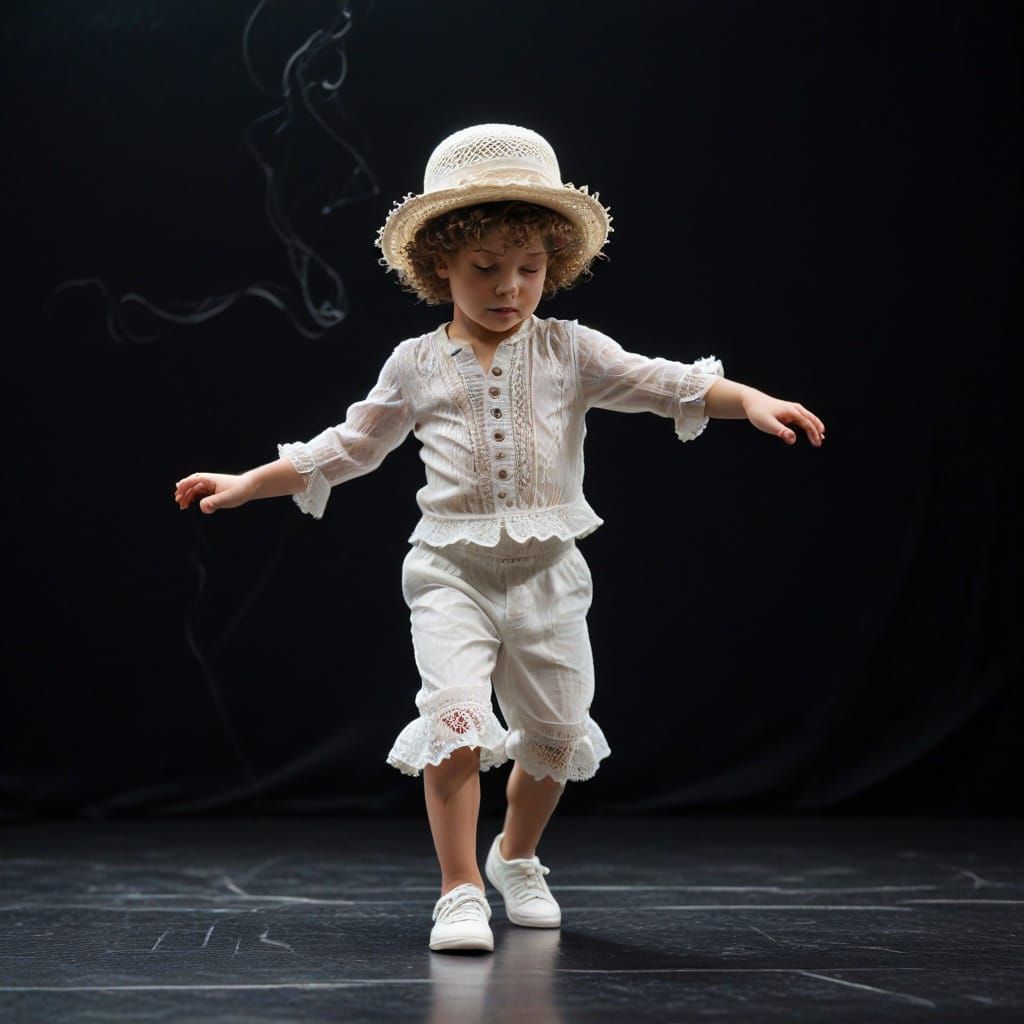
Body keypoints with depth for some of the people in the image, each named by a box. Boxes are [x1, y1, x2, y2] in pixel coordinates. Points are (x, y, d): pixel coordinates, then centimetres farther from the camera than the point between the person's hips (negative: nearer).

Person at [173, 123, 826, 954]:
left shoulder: (569, 352, 2)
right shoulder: (416, 365, 4)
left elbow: (670, 385, -4)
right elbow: (349, 447, 15)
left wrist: (750, 401, -22)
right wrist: (247, 484, 12)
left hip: (548, 573, 2)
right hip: (452, 571, -2)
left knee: (554, 733, 12)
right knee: (455, 718, -21)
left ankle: (516, 857, 38)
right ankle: (460, 891, -13)